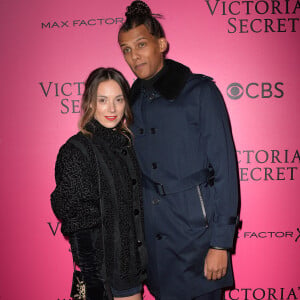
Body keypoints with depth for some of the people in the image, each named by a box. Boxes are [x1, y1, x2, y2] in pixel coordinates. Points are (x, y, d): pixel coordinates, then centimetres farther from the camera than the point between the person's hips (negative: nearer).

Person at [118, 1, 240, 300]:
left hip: (196, 229, -4)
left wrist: (221, 243, -13)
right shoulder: (133, 102, 8)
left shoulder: (199, 91, -8)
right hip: (153, 235, 5)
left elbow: (224, 168, -11)